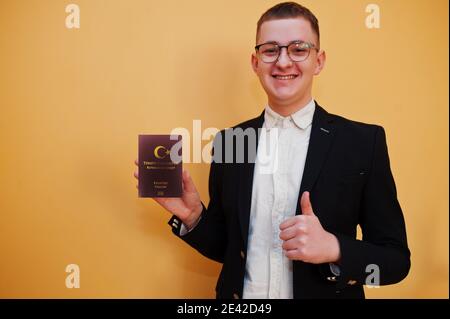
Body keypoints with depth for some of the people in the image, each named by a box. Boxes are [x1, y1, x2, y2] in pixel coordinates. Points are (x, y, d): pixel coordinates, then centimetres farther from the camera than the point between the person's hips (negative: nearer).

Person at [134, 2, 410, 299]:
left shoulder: (364, 141, -12)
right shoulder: (228, 141, -5)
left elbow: (396, 258, -9)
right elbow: (224, 247, 2)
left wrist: (333, 248, -26)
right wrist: (192, 215, -17)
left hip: (326, 291, -2)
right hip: (240, 294, 2)